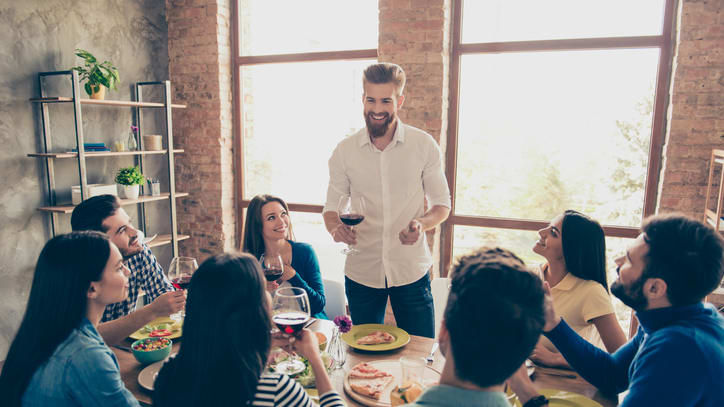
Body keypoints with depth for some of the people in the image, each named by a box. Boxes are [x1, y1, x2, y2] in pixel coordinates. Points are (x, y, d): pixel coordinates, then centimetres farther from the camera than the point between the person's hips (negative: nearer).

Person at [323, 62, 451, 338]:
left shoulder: (424, 145, -4)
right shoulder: (345, 151, -2)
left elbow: (442, 204, 3)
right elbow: (332, 208, 5)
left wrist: (422, 224, -18)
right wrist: (335, 228, -18)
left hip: (411, 271, -1)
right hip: (361, 273, 1)